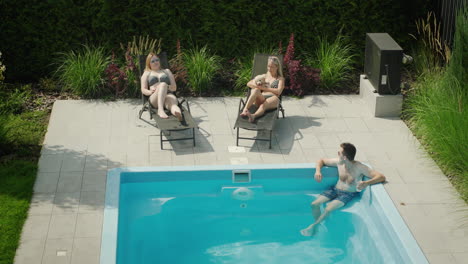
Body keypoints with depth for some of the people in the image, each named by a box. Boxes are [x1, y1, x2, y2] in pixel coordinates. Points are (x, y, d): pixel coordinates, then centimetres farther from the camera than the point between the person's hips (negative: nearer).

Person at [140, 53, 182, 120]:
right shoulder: (147, 73, 27)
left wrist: (167, 87, -4)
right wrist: (150, 92, -9)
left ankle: (178, 113, -76)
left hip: (168, 95, 1)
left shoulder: (167, 71, 30)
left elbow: (174, 87, 19)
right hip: (154, 99, -1)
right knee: (163, 84, -36)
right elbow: (143, 90, 15)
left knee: (172, 99, -39)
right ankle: (160, 110, -57)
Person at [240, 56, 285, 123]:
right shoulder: (264, 76, 28)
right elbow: (249, 83, 24)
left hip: (272, 99, -2)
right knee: (255, 90, -33)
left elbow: (278, 91, 2)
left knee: (264, 105, -39)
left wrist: (264, 88, -5)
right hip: (261, 99, 2)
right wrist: (256, 85, 0)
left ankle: (253, 115, -72)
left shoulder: (280, 78, 20)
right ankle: (245, 110, -52)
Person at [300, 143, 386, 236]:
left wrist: (366, 183, -44)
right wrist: (318, 170, -10)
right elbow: (322, 160, 12)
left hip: (349, 194, -5)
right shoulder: (338, 162, -5)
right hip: (335, 189, 5)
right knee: (314, 204, -14)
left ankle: (313, 226, -1)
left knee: (328, 209, -26)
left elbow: (381, 177, -26)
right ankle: (319, 226, 7)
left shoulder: (359, 168, -21)